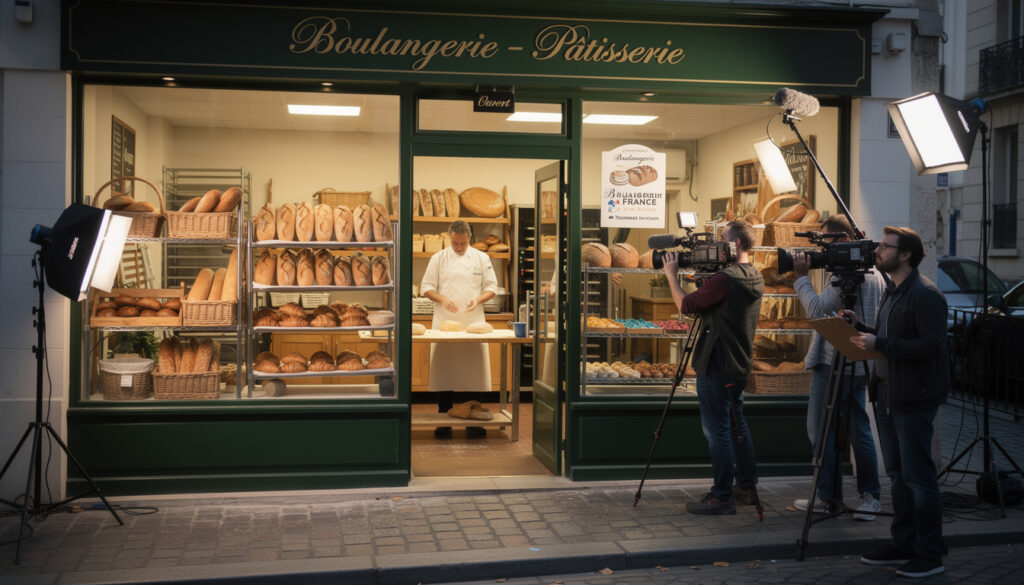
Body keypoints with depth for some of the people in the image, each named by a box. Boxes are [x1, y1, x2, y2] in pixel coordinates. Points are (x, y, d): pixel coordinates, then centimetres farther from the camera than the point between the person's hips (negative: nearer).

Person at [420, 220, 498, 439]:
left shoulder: (481, 258, 7)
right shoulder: (438, 258, 5)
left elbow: (492, 287, 8)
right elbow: (426, 287, 5)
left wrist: (478, 299, -11)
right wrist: (442, 299, -13)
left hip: (473, 322, 0)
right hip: (444, 322, 0)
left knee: (474, 369, -1)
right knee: (444, 370, 0)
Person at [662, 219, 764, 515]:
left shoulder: (725, 279, -21)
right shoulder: (755, 278, 9)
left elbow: (686, 305, -16)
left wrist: (671, 275, -4)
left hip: (716, 365, -9)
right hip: (740, 364, 9)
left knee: (717, 429, -3)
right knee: (736, 423, 19)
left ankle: (722, 497, 1)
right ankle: (746, 486, 27)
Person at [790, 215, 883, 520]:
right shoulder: (875, 273, 15)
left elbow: (817, 309, -20)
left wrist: (801, 277, -11)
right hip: (861, 363, 9)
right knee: (859, 429, 11)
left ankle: (829, 496, 5)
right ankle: (870, 496, 12)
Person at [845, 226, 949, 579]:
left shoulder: (925, 294, -15)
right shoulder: (892, 292, 16)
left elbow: (931, 345, -22)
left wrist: (879, 343, -25)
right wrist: (860, 328, 6)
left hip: (913, 398, -10)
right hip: (887, 394, 10)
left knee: (918, 476, -4)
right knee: (897, 474, 15)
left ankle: (929, 554, 6)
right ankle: (903, 546, 25)